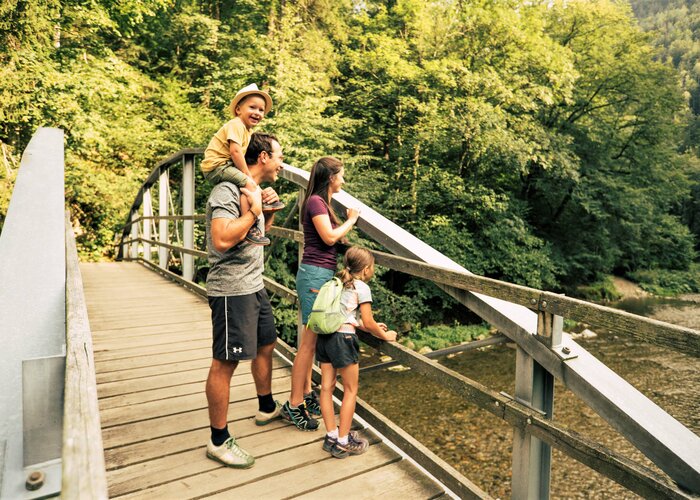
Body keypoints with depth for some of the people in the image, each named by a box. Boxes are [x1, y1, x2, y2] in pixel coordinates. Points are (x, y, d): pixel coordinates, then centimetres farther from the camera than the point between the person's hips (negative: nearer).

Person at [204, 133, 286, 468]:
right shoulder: (228, 190, -17)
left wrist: (269, 210, 7)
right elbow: (222, 239, -30)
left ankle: (267, 408, 41)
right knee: (225, 362, -1)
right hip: (232, 289, -10)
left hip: (254, 286, 10)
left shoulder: (254, 190, 14)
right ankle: (219, 441, 13)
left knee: (266, 344, 20)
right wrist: (254, 211, -19)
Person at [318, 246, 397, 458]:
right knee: (350, 391, 7)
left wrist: (372, 327, 27)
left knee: (327, 387, 12)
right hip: (342, 339, -8)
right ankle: (343, 442, 14)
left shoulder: (340, 283, 19)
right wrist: (384, 335, 11)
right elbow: (368, 322, -6)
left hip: (324, 336, 8)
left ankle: (331, 436, 23)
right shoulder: (362, 287, -4)